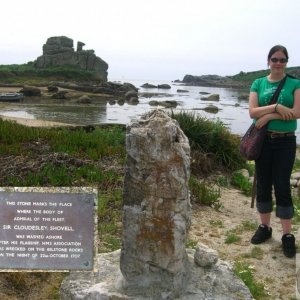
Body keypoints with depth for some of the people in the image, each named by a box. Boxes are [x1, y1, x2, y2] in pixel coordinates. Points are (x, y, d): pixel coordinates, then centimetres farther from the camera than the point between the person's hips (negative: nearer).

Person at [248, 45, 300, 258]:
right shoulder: (258, 84, 4)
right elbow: (252, 112, -7)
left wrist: (269, 116, -18)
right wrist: (276, 107, -19)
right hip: (263, 140, 2)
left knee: (282, 186, -1)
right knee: (263, 185, 10)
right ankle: (265, 227, 24)